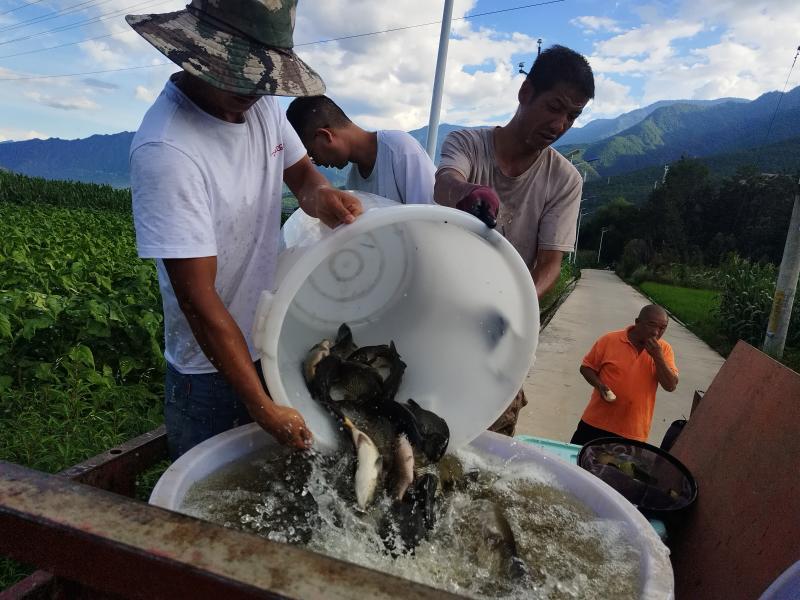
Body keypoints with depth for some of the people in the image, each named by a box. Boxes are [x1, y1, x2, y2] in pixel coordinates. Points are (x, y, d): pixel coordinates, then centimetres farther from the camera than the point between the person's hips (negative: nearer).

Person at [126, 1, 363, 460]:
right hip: (212, 368, -6)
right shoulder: (166, 150, -28)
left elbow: (300, 172, 9)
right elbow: (197, 299, -27)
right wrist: (262, 408, -23)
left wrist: (321, 196, -17)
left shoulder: (262, 103, -6)